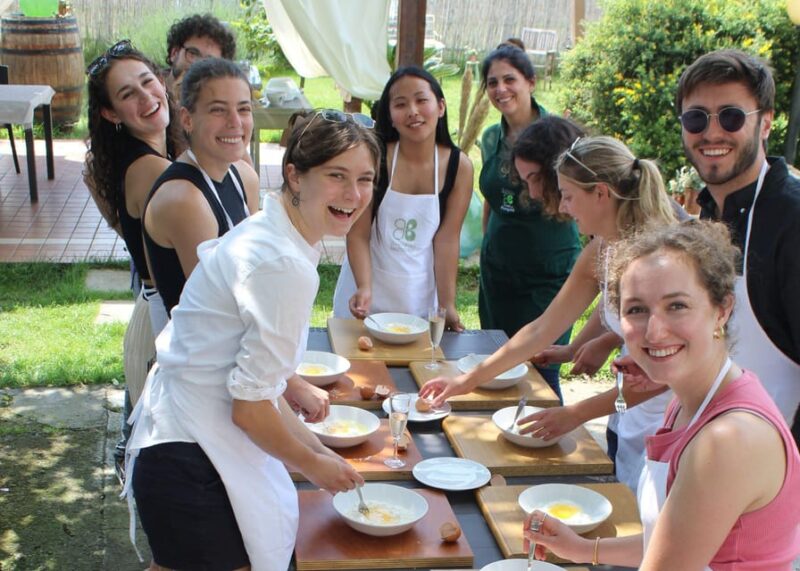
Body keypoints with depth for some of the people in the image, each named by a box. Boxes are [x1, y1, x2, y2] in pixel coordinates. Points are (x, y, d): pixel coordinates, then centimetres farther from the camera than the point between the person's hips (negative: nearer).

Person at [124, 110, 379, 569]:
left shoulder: (264, 234, 6)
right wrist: (312, 464, -5)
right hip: (192, 467, -9)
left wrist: (313, 447, 10)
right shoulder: (284, 266, -23)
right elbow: (251, 406, -21)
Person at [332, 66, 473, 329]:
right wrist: (364, 288, -25)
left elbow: (447, 239, -5)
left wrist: (447, 306, -7)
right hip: (367, 294, -1)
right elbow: (358, 234, -12)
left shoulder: (459, 167, -8)